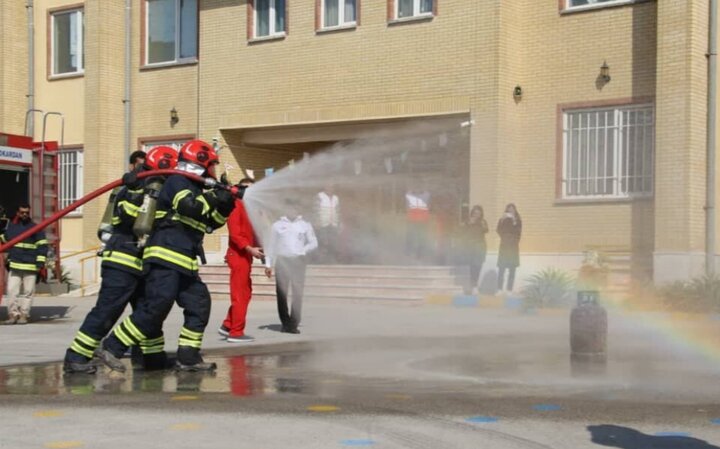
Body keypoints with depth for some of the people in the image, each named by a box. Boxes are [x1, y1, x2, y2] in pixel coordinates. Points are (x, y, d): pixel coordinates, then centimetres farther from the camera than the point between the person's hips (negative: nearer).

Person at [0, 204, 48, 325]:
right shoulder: (11, 227, 11)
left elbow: (42, 246, 0)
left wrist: (40, 263, -7)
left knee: (27, 292, 1)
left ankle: (24, 315, 7)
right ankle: (13, 315, 1)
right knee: (12, 291, -3)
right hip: (14, 265, 3)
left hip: (31, 266, -2)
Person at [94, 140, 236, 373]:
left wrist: (225, 205, 8)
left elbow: (211, 222, 24)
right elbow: (189, 207, -23)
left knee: (199, 304, 7)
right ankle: (110, 349, -15)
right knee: (156, 306, -18)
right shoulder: (177, 181, -4)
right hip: (164, 258, -10)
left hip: (184, 263, 10)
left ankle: (188, 357, 12)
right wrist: (213, 197, -10)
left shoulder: (196, 188, 23)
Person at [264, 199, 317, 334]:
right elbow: (271, 245, 10)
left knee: (298, 294, -5)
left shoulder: (305, 225, 10)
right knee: (281, 293, -2)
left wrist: (302, 251, -9)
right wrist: (268, 264, 3)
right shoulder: (277, 225, 9)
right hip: (282, 261, 0)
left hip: (298, 262, 0)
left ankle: (294, 324, -2)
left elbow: (314, 243, 9)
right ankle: (285, 323, 4)